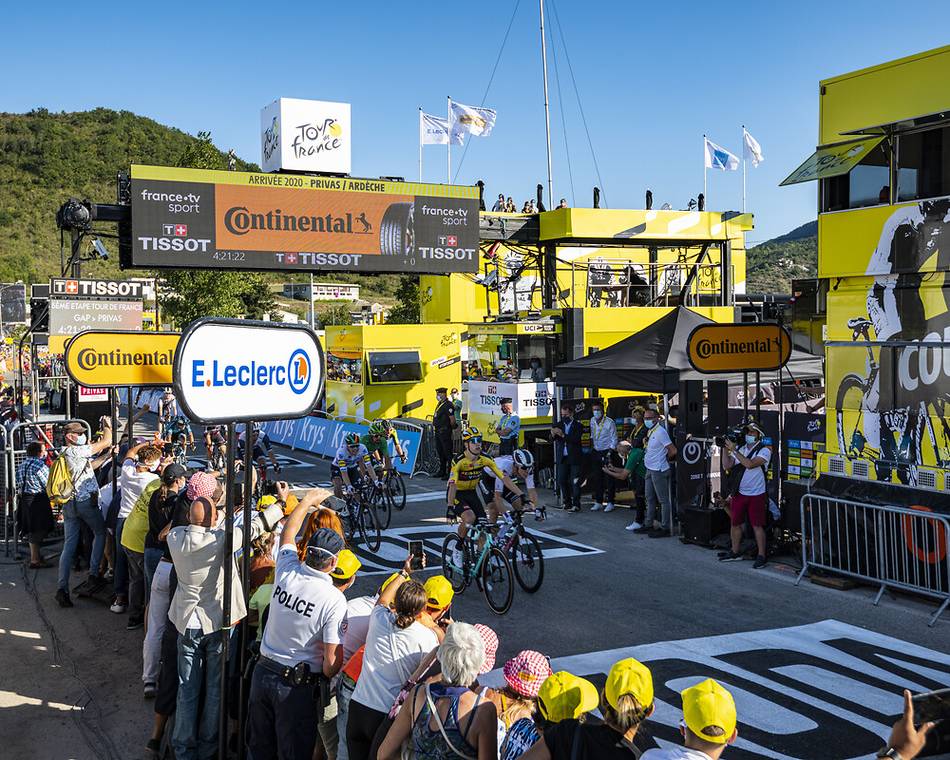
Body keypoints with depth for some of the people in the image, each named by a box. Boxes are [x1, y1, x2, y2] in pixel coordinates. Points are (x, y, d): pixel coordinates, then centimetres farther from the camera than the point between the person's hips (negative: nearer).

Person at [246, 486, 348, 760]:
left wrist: (306, 501, 27)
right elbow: (333, 660, -20)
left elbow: (287, 534, 14)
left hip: (263, 673, 5)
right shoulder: (334, 600, -21)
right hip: (298, 686, -5)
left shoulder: (286, 572, -8)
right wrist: (324, 679, 2)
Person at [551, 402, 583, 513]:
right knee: (562, 481, 2)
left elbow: (576, 439, -15)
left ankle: (576, 505, 2)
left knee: (575, 482, -4)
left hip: (574, 458, -4)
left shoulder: (578, 426, 0)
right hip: (562, 458, 4)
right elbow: (552, 439, -2)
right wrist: (553, 434, -25)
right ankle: (567, 503, 13)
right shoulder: (558, 425, 10)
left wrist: (562, 435, -25)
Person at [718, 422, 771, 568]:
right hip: (740, 492, 6)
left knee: (757, 525, -4)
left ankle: (761, 556, 3)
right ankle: (735, 552, 26)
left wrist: (733, 449, -22)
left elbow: (749, 464, -24)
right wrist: (726, 449, -10)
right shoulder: (740, 448, 8)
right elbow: (728, 465, 2)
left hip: (756, 494, -6)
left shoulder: (764, 450, -10)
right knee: (735, 523, 13)